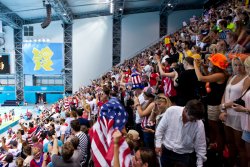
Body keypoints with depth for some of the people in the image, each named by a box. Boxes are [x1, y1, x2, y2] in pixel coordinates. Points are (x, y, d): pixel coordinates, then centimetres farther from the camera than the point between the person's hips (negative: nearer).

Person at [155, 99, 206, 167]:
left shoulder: (199, 124, -18)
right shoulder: (171, 111, -18)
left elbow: (200, 146, -7)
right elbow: (160, 128, -5)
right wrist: (158, 144, -3)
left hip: (185, 155, -1)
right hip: (166, 151, 1)